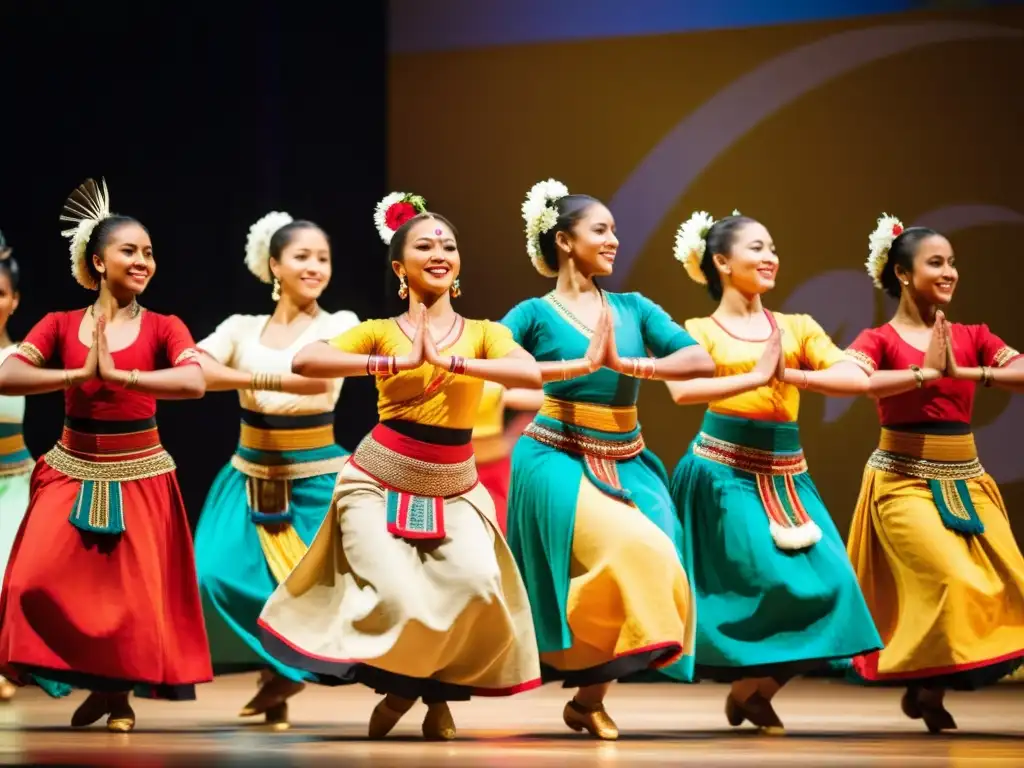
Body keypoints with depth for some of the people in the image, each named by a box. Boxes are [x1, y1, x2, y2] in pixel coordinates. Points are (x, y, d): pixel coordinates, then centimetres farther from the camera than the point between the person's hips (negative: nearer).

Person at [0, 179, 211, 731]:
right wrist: (80, 375, -24)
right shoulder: (60, 326, 0)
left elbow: (195, 383, -22)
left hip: (139, 477, -1)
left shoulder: (163, 328, -3)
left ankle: (119, 691, 23)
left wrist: (117, 375, -27)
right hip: (72, 474, 1)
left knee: (131, 592, 0)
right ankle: (85, 678, 14)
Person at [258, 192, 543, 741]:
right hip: (381, 483, -2)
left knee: (479, 587, -21)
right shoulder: (381, 332, -1)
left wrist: (448, 361, -23)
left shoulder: (482, 333, 3)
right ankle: (399, 686, 15)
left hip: (454, 490, 2)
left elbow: (532, 374, -17)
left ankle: (439, 691, 7)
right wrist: (398, 362, -22)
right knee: (399, 599, -19)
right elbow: (304, 362, -17)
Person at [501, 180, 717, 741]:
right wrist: (582, 364, -19)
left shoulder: (633, 309, 11)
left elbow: (701, 361, 0)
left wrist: (627, 364, -13)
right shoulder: (536, 314, 0)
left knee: (654, 568, -12)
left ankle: (590, 697, 5)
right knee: (636, 554, -24)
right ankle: (586, 696, -6)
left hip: (627, 465, 5)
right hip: (558, 460, -5)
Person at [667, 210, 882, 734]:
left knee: (827, 583, -8)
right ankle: (751, 686, 8)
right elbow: (682, 389, -20)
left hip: (786, 474, 5)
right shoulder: (700, 331, 1)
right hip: (726, 471, -5)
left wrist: (789, 374, -14)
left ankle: (753, 688, 8)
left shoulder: (798, 328, 12)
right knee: (776, 582, -16)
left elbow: (857, 379, -3)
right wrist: (756, 377, -21)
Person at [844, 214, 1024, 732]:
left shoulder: (972, 338, 7)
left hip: (967, 482, 6)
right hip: (906, 481, -6)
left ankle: (931, 688, 13)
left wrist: (962, 372, -18)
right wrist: (927, 373, -21)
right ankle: (925, 688, 3)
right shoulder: (880, 341, -5)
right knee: (953, 584, -18)